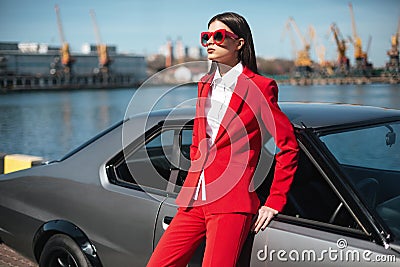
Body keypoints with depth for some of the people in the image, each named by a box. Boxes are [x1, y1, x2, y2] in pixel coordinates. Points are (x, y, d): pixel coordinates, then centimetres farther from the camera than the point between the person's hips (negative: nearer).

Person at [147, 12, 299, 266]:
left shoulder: (259, 87, -4)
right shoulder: (205, 84, 15)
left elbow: (289, 146, -3)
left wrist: (274, 203, -3)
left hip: (231, 203, -6)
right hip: (194, 201, 6)